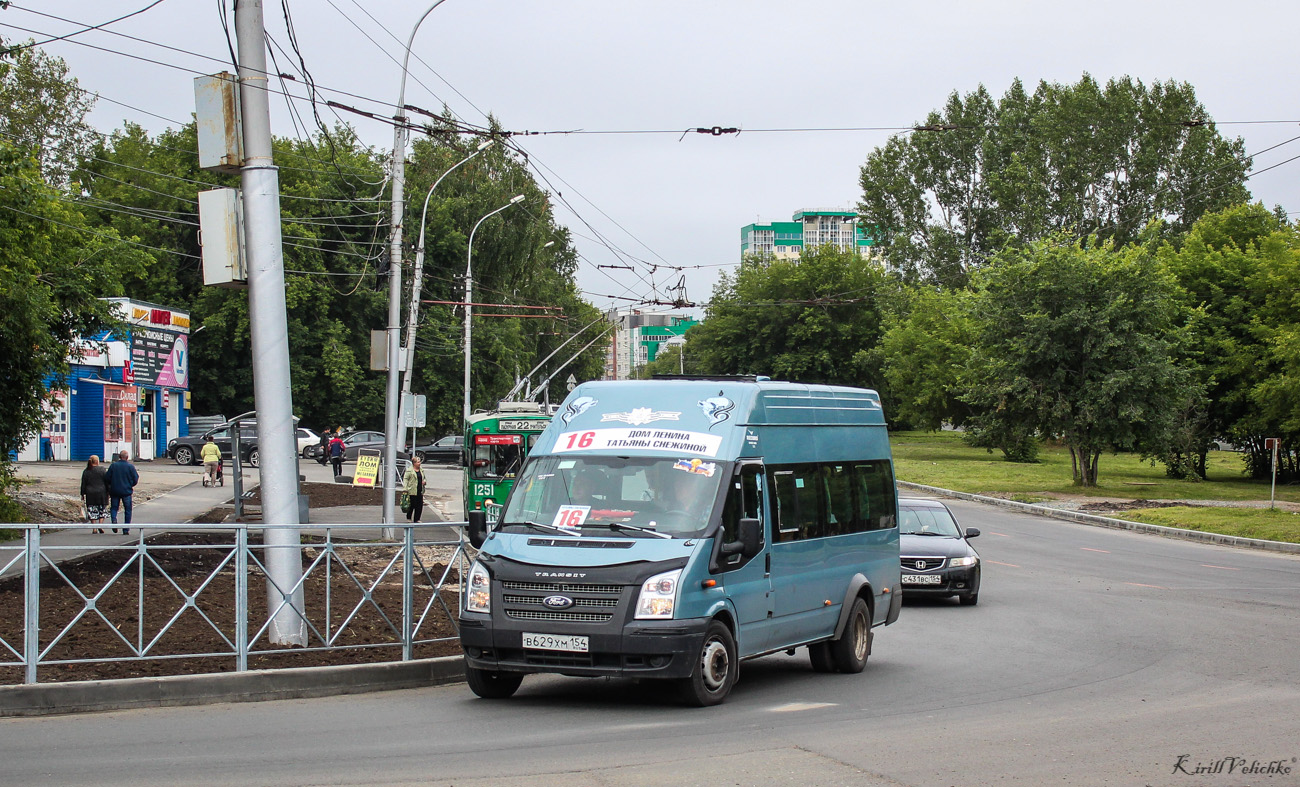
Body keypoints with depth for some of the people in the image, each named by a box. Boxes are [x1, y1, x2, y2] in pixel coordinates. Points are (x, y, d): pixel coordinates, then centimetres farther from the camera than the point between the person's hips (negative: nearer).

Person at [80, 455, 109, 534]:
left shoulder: (86, 471, 1)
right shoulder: (101, 469, -5)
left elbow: (83, 484, 4)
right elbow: (106, 482, -4)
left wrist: (83, 494, 10)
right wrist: (108, 492, 3)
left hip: (90, 494, 2)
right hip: (101, 492, -2)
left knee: (92, 511, 7)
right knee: (102, 509, 11)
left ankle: (94, 529, 5)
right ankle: (100, 524, -6)